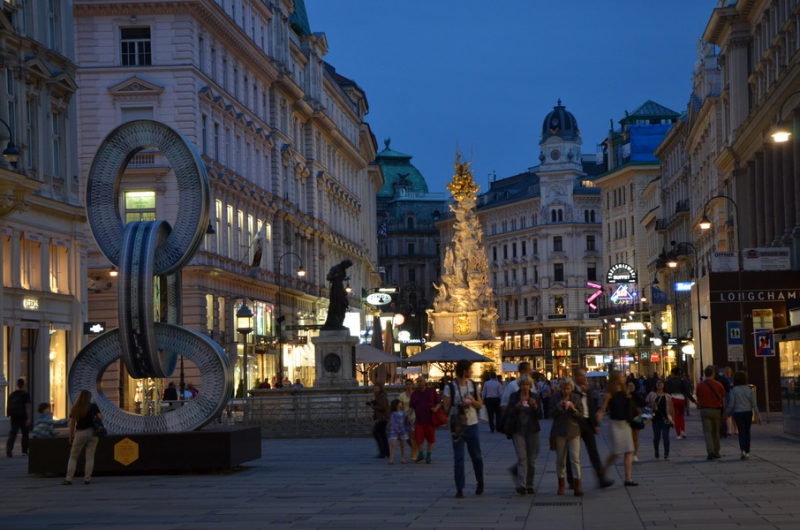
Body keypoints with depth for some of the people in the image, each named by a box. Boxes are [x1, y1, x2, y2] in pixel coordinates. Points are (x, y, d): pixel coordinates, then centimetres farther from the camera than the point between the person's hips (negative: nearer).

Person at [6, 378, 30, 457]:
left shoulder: (11, 394, 9)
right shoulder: (25, 394, -7)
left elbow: (8, 407, 11)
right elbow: (27, 407, -14)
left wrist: (9, 416, 20)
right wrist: (28, 418, -14)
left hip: (13, 418, 3)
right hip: (23, 417, -3)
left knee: (12, 434, 0)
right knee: (25, 434, 12)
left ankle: (9, 450, -18)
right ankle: (24, 451, 15)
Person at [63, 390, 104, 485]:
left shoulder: (75, 408, 2)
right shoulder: (93, 406, -1)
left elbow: (72, 424, 1)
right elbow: (101, 417, -5)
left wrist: (71, 437, 8)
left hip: (80, 433, 0)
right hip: (92, 432, 0)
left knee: (73, 457, 6)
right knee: (90, 457, 6)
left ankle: (68, 479, -2)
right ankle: (87, 479, 2)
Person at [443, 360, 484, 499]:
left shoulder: (473, 385, 6)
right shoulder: (450, 387, -7)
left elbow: (480, 405, 10)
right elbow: (446, 408, -7)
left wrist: (472, 401, -10)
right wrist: (460, 405, -19)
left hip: (472, 425, 3)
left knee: (476, 456, 10)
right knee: (458, 458, -2)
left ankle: (480, 481, 33)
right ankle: (459, 489, 3)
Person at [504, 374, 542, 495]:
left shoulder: (535, 397, 4)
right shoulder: (514, 396, 2)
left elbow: (540, 415, 1)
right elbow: (509, 414, -2)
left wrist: (536, 406, -18)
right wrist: (516, 407, -20)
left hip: (532, 431, 2)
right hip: (518, 430, -2)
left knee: (531, 459, 5)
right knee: (522, 457, -14)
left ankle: (529, 485, 18)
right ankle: (521, 484, -20)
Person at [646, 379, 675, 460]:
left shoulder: (667, 396, 7)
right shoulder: (651, 395, 6)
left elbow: (671, 408, 7)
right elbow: (646, 404, 8)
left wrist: (672, 419, 1)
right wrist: (651, 405, -14)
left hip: (665, 418, 0)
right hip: (656, 418, 0)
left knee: (666, 437, -6)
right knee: (656, 437, 7)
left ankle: (666, 454, -4)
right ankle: (656, 453, 23)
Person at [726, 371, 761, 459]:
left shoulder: (734, 390, -8)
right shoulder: (749, 389, -2)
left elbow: (731, 404, -8)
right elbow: (754, 404, -3)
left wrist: (728, 414, 5)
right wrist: (758, 415, 1)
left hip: (738, 413, -2)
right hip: (748, 412, 2)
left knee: (741, 432, 0)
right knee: (747, 432, 13)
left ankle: (743, 450, -18)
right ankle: (747, 452, 18)